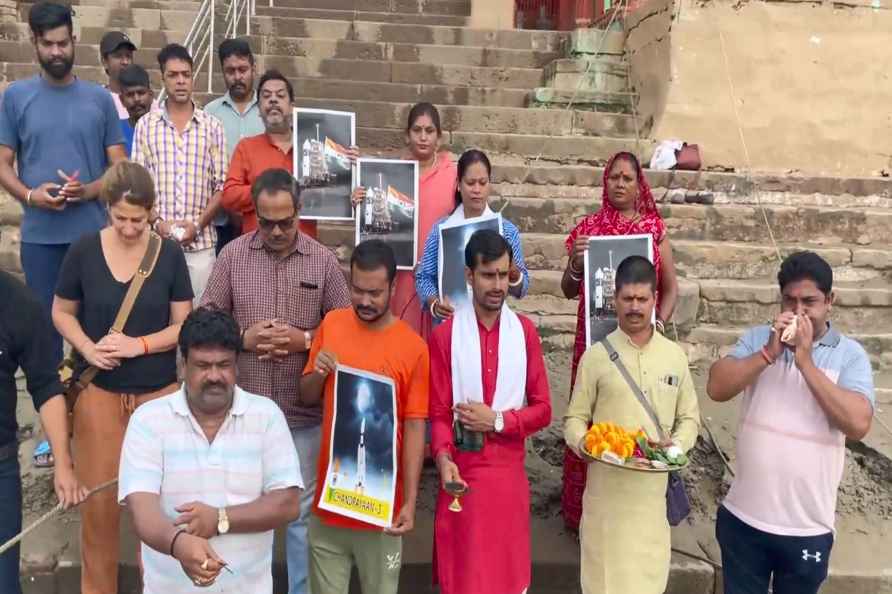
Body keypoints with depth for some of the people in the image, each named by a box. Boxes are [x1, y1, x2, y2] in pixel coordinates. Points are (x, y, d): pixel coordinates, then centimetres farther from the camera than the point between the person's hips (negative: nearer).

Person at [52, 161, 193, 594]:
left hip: (158, 392, 0)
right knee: (97, 499, 7)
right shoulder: (84, 251, -5)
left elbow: (184, 324, -3)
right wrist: (88, 348, -14)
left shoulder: (169, 254, -6)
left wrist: (139, 345, -18)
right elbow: (62, 313, 4)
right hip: (98, 390, 0)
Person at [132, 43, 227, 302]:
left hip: (201, 242, 0)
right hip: (156, 239, 0)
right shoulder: (146, 125, 6)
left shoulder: (212, 126, 6)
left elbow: (222, 186, 3)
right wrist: (156, 222, -10)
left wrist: (198, 224, -9)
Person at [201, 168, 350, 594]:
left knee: (302, 508, 13)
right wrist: (244, 338, -15)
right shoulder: (232, 255, 0)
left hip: (305, 412, 0)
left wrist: (304, 340, -15)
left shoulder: (324, 260, -1)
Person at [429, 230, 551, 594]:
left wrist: (497, 421, -11)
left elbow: (543, 410, 3)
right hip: (462, 472, -2)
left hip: (509, 472, 2)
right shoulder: (445, 335, -4)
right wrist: (444, 458, -20)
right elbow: (438, 413, -3)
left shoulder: (525, 332, 3)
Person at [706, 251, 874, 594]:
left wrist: (805, 361, -21)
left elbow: (858, 424, -20)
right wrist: (769, 353, -20)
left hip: (807, 527, -1)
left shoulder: (850, 354, -6)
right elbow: (716, 389, -11)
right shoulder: (758, 339, 0)